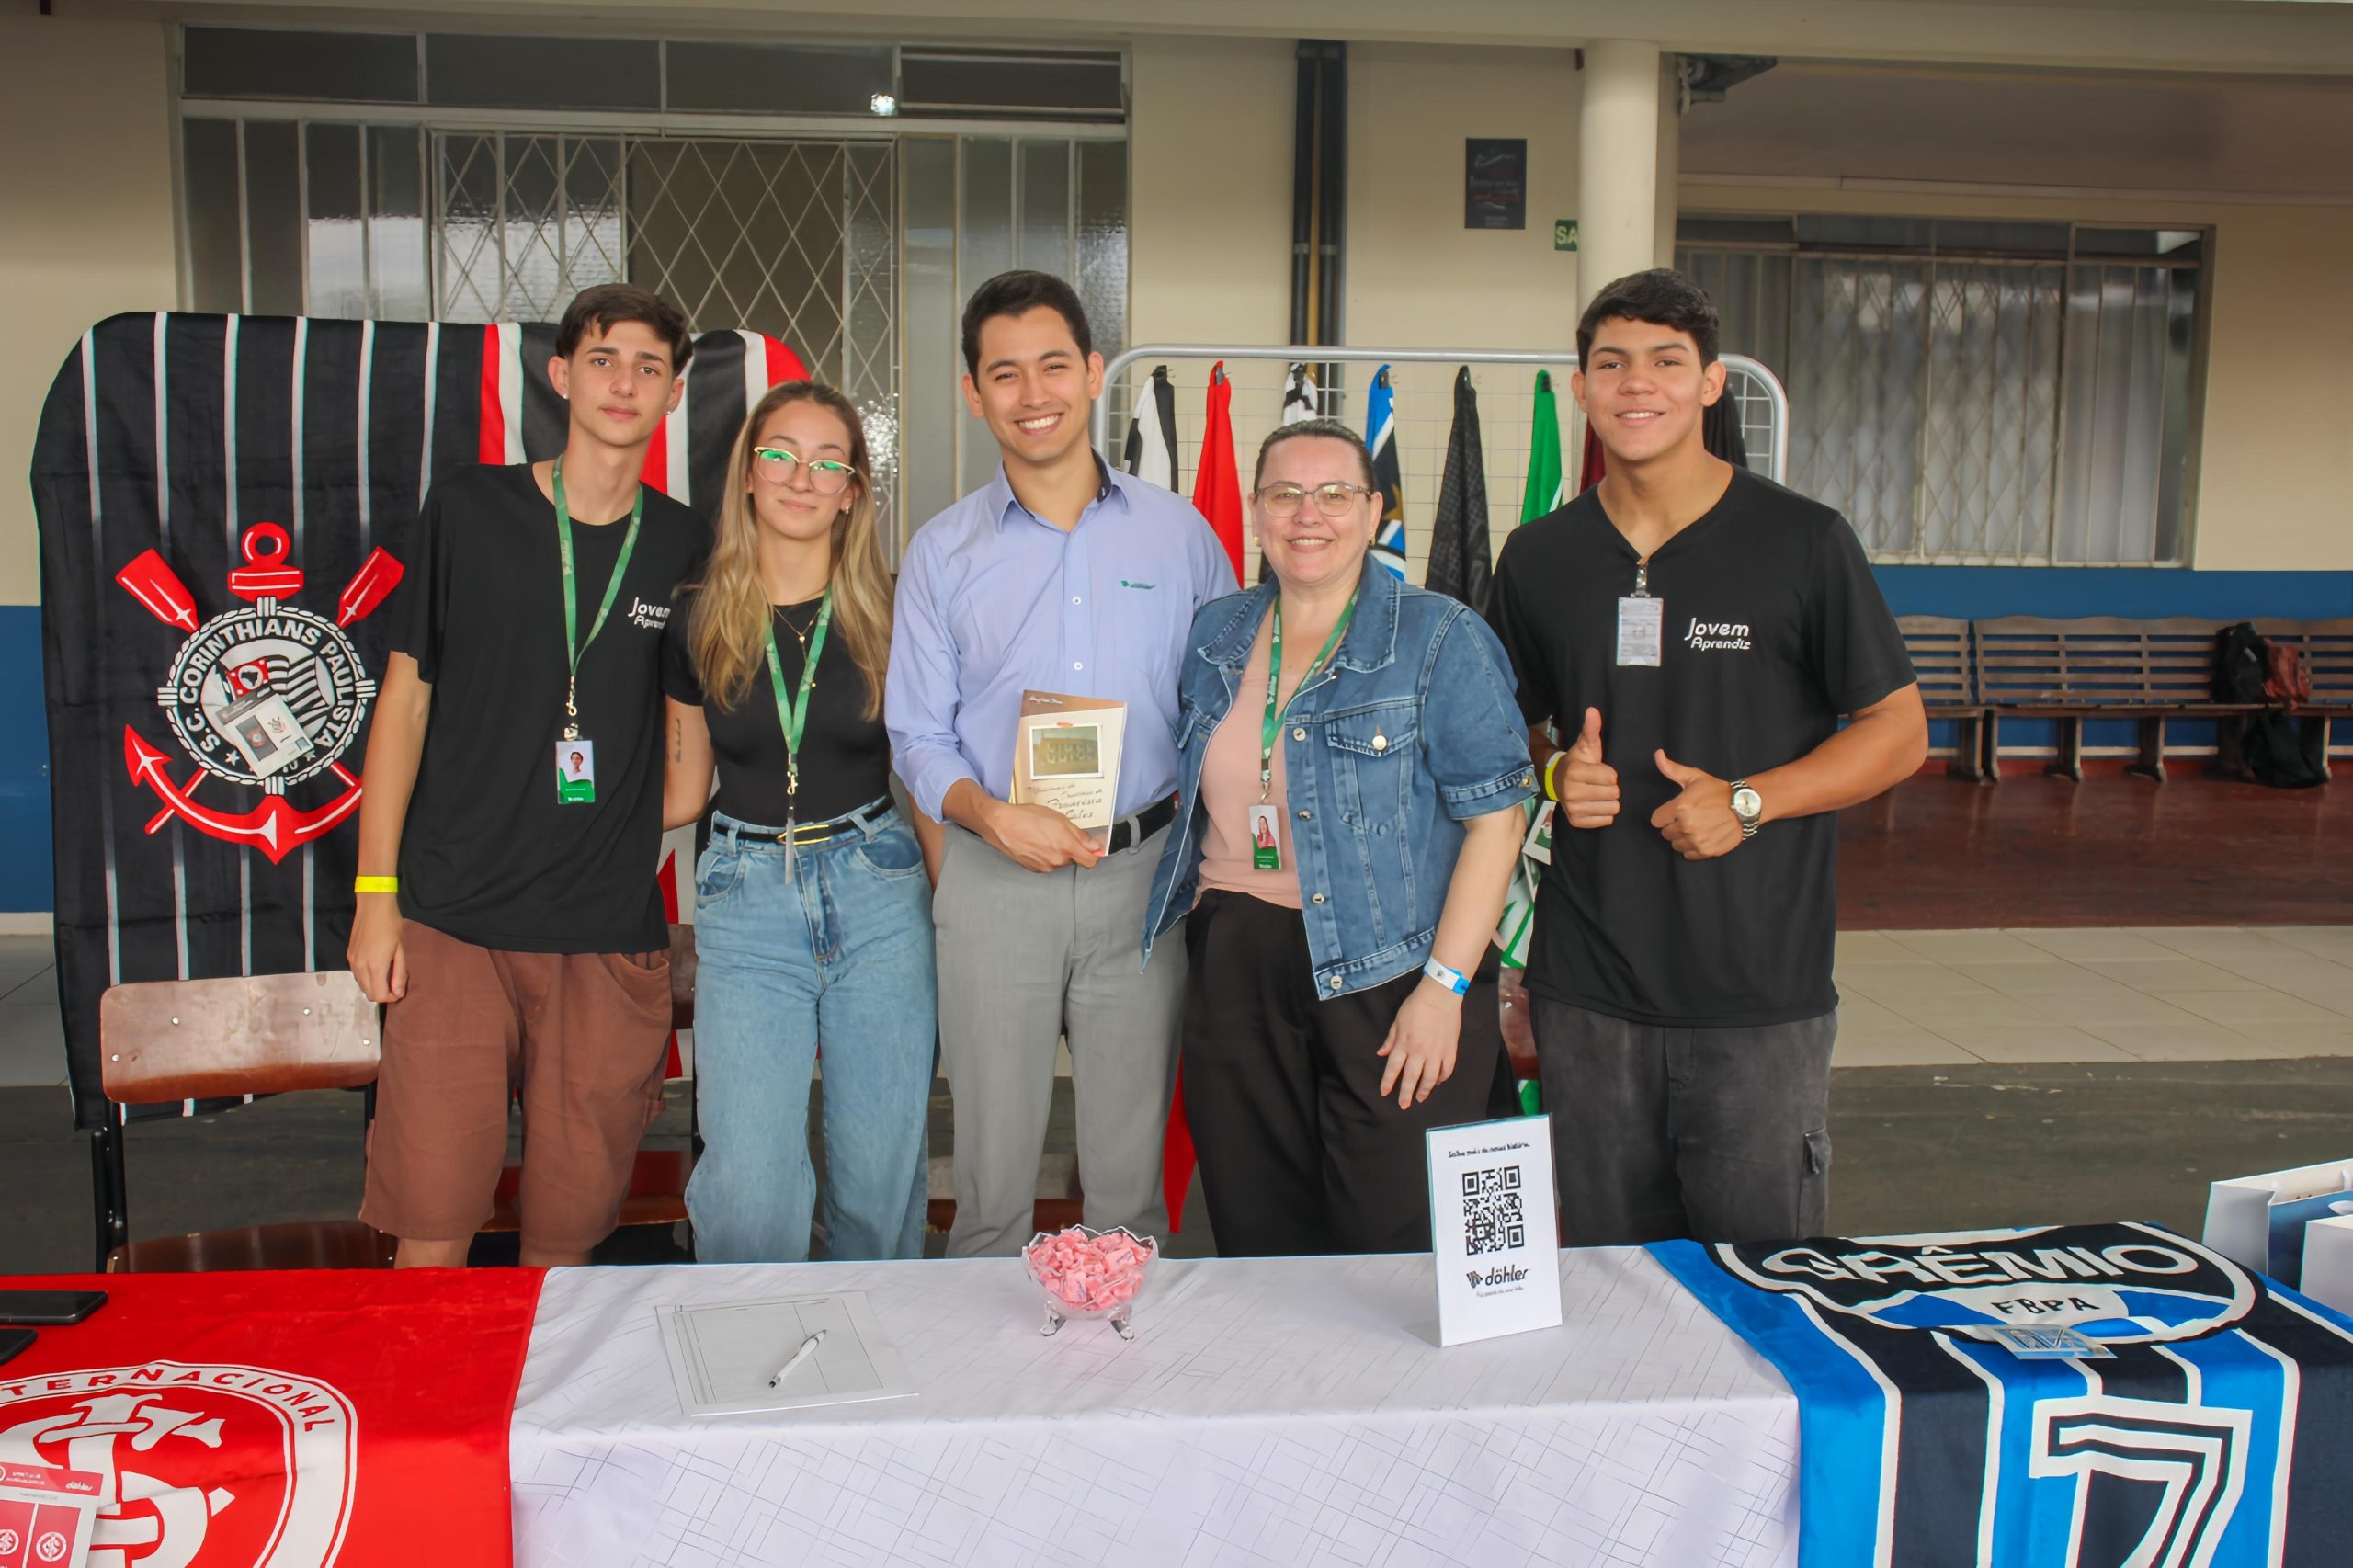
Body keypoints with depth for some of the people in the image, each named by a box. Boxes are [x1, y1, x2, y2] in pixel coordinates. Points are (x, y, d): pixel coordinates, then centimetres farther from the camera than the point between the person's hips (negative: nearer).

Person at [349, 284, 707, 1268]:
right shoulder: (469, 510, 3)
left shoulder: (687, 549, 7)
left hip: (611, 934, 1)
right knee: (432, 1230, -3)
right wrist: (376, 890, 0)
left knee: (568, 1233, 6)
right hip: (452, 918, -1)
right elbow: (406, 696, 5)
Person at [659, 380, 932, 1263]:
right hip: (746, 897, 0)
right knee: (749, 1190, -6)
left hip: (876, 893, 0)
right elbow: (684, 787, 14)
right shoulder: (698, 622, 4)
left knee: (883, 1167, 5)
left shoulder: (888, 615, 1)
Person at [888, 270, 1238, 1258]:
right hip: (994, 881, 0)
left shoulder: (1178, 533, 5)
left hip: (1143, 876, 1)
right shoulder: (942, 551, 4)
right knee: (992, 1170, 7)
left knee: (1132, 1172, 10)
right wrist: (993, 817, -14)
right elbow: (919, 739, 5)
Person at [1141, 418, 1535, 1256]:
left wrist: (1444, 985, -16)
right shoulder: (1216, 637, 10)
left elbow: (1494, 815, -10)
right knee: (1255, 1237, 11)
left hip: (1387, 975, -4)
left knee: (1396, 1244, -1)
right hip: (1235, 976, 5)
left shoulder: (1442, 638, -6)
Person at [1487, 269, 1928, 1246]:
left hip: (1761, 992, -3)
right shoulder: (1538, 559, 9)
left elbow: (1899, 731, 1)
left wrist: (1748, 801, -13)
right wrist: (1556, 772, -4)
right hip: (1587, 991, 3)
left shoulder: (1802, 542, -2)